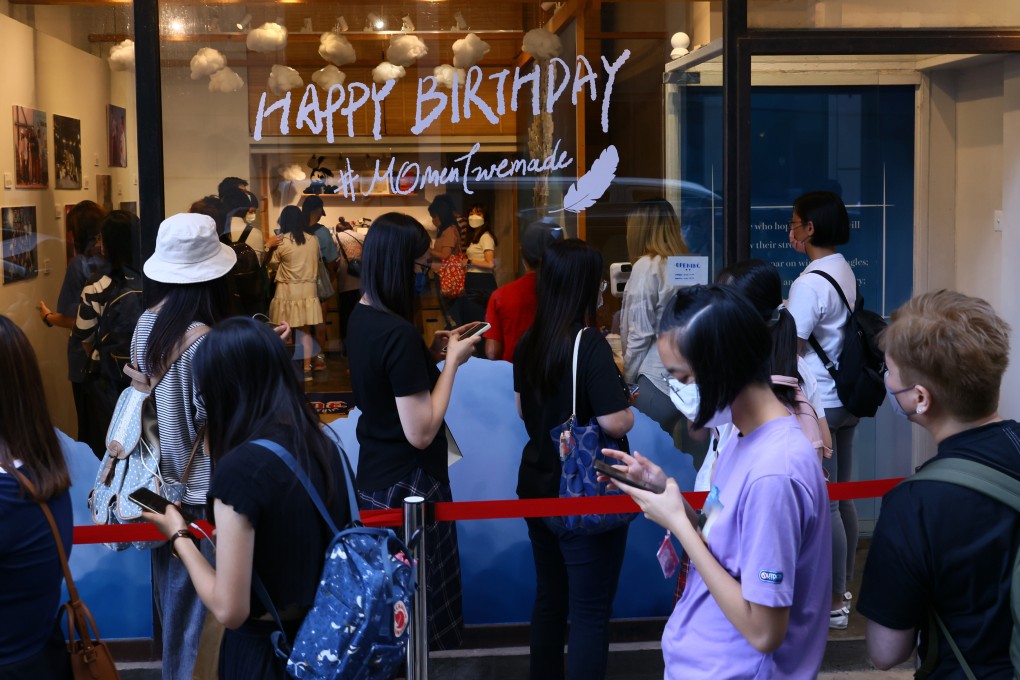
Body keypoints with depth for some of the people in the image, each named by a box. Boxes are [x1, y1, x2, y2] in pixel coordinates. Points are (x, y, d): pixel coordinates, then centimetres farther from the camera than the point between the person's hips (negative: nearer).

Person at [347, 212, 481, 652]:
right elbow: (420, 432, -25)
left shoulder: (361, 317, 3)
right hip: (407, 483, -9)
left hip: (376, 475, 10)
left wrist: (429, 355, 7)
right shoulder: (399, 333, -25)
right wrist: (452, 361, -17)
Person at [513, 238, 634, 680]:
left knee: (549, 599, 20)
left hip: (539, 487, 8)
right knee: (590, 613, 3)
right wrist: (628, 407, -5)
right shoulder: (590, 346, -20)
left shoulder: (529, 342, 3)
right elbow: (614, 423, -24)